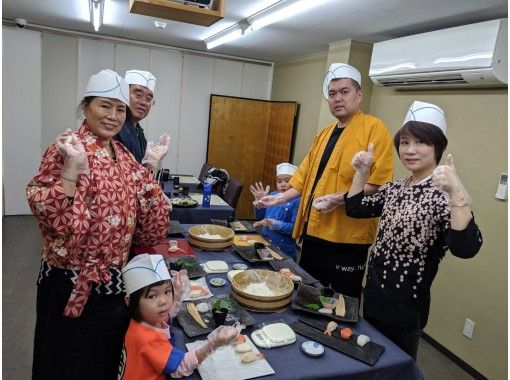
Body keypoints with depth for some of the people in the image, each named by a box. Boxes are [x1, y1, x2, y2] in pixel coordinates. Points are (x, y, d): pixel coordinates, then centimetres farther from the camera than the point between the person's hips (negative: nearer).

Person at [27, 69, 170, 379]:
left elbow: (149, 222, 8)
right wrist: (73, 166, -33)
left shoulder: (123, 155, 5)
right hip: (75, 283, -6)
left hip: (116, 280, 6)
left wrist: (149, 167, -1)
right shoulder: (68, 149, -15)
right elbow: (52, 217, -25)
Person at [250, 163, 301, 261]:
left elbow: (295, 227, -22)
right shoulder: (273, 195, 4)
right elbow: (260, 217, 10)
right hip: (264, 242, 6)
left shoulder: (297, 201, -15)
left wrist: (275, 224, -27)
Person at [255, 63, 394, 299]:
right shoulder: (324, 134, 15)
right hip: (313, 231, 7)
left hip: (348, 236, -7)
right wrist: (280, 198, 7)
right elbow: (306, 175, 16)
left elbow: (378, 182, -17)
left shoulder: (374, 128, -8)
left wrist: (338, 199, -24)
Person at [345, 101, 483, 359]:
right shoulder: (395, 188, 4)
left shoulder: (442, 193, -17)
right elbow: (355, 208, 11)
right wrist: (362, 171, -1)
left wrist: (457, 192, -43)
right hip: (374, 294, 7)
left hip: (405, 308, -6)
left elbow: (466, 249, -32)